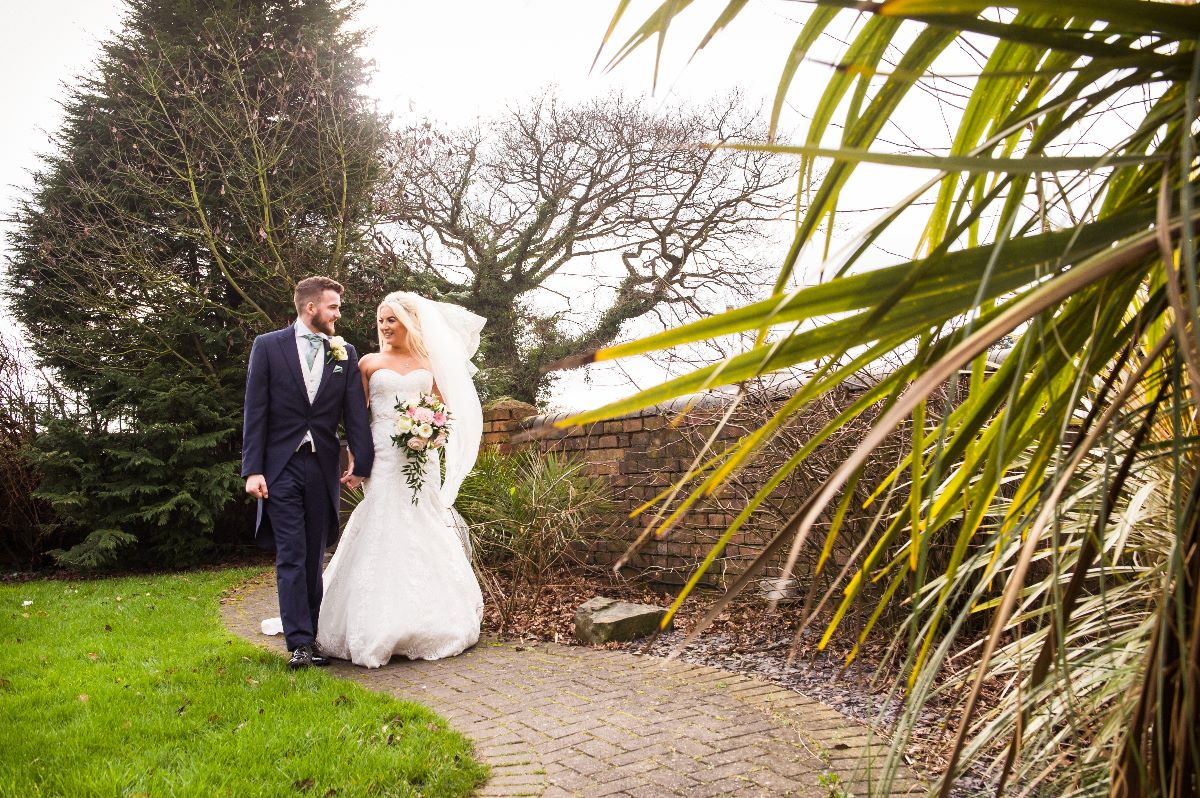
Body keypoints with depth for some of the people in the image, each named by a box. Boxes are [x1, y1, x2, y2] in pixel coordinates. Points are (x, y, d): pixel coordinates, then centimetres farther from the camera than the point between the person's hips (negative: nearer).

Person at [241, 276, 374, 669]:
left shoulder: (345, 353, 7)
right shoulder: (267, 346, 0)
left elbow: (355, 412, 4)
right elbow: (255, 412, -3)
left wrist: (361, 462, -3)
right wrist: (252, 470, -9)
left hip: (323, 468, 3)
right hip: (281, 467, -2)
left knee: (314, 559, 9)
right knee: (291, 559, -2)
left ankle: (311, 636, 18)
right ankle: (300, 643, 2)